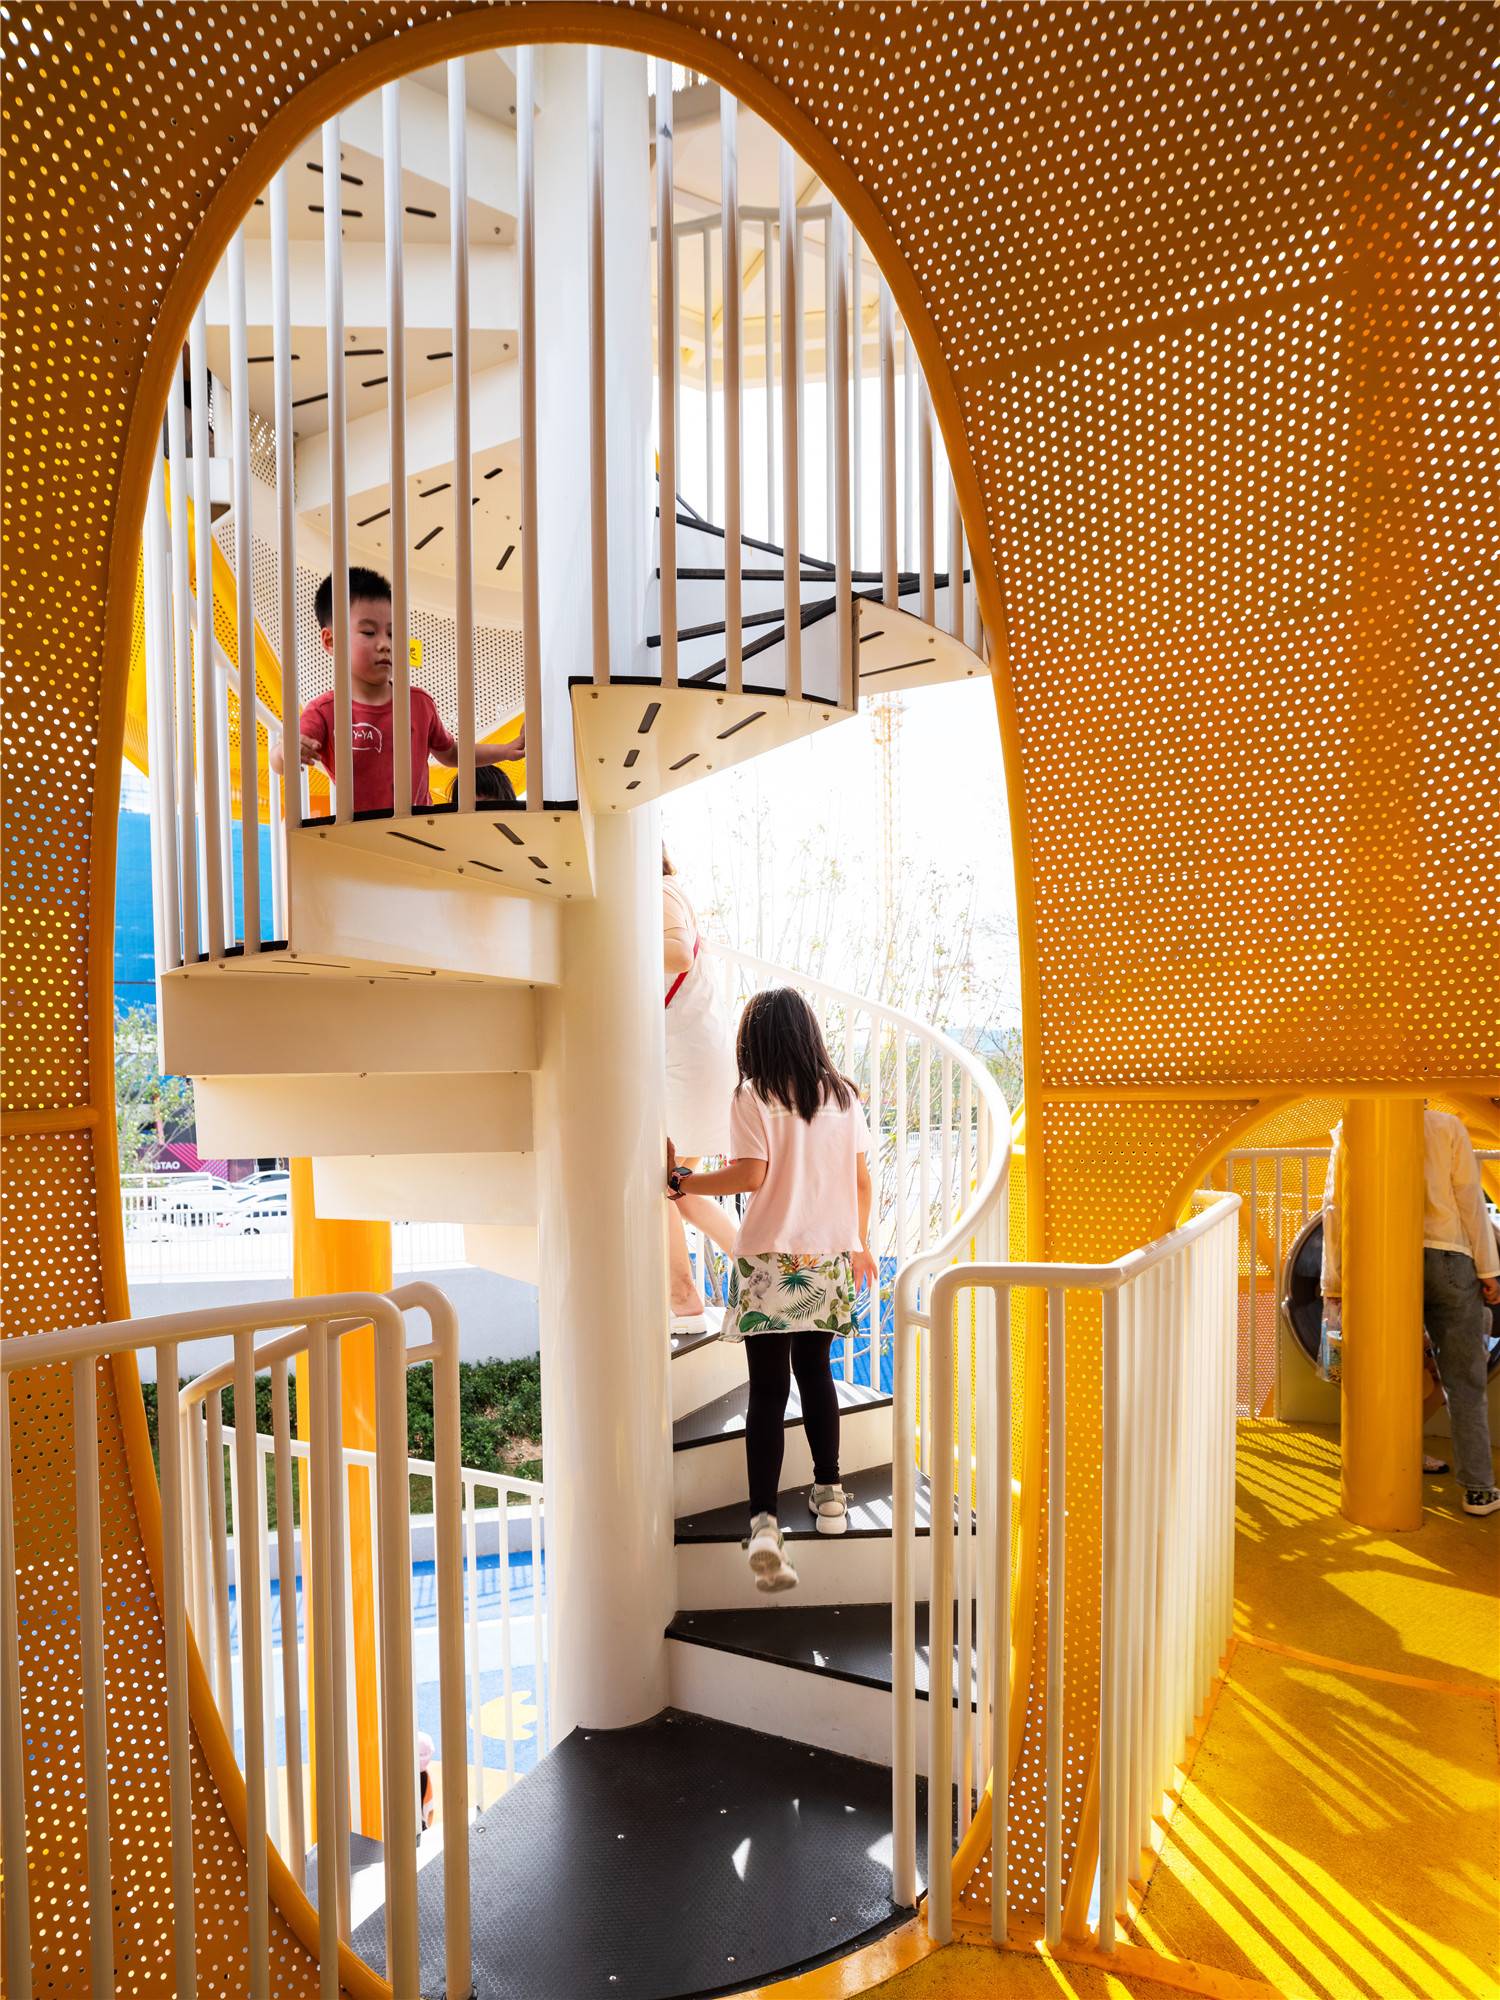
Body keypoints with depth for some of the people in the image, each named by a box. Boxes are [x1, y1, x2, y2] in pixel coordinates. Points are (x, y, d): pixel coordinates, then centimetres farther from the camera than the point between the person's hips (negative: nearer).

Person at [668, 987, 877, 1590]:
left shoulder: (753, 1098, -8)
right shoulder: (843, 1094, 5)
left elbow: (751, 1176, -16)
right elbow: (861, 1178, 7)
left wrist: (681, 1183, -3)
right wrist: (860, 1243, 20)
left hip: (770, 1261, -4)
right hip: (831, 1257, 4)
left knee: (768, 1389, -1)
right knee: (815, 1370, 20)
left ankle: (764, 1522, -9)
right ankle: (829, 1493, 30)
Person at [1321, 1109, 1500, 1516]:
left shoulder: (1351, 1131, 0)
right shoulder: (1447, 1126, 0)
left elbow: (1334, 1208, 0)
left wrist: (1333, 1284, 5)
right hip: (1447, 1257, -1)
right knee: (1465, 1378, 8)